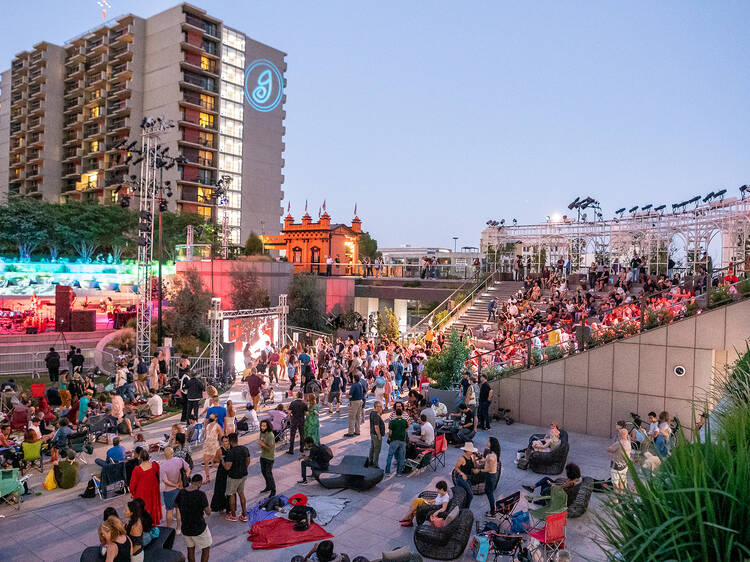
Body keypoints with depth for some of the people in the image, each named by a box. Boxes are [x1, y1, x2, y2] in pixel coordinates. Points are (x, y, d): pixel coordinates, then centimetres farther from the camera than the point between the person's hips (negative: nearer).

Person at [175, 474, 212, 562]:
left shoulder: (181, 493, -8)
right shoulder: (200, 494, -23)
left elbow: (176, 504, 13)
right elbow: (208, 512, -19)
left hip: (185, 528, 5)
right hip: (199, 528, -5)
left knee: (190, 550, 20)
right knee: (206, 549, 15)